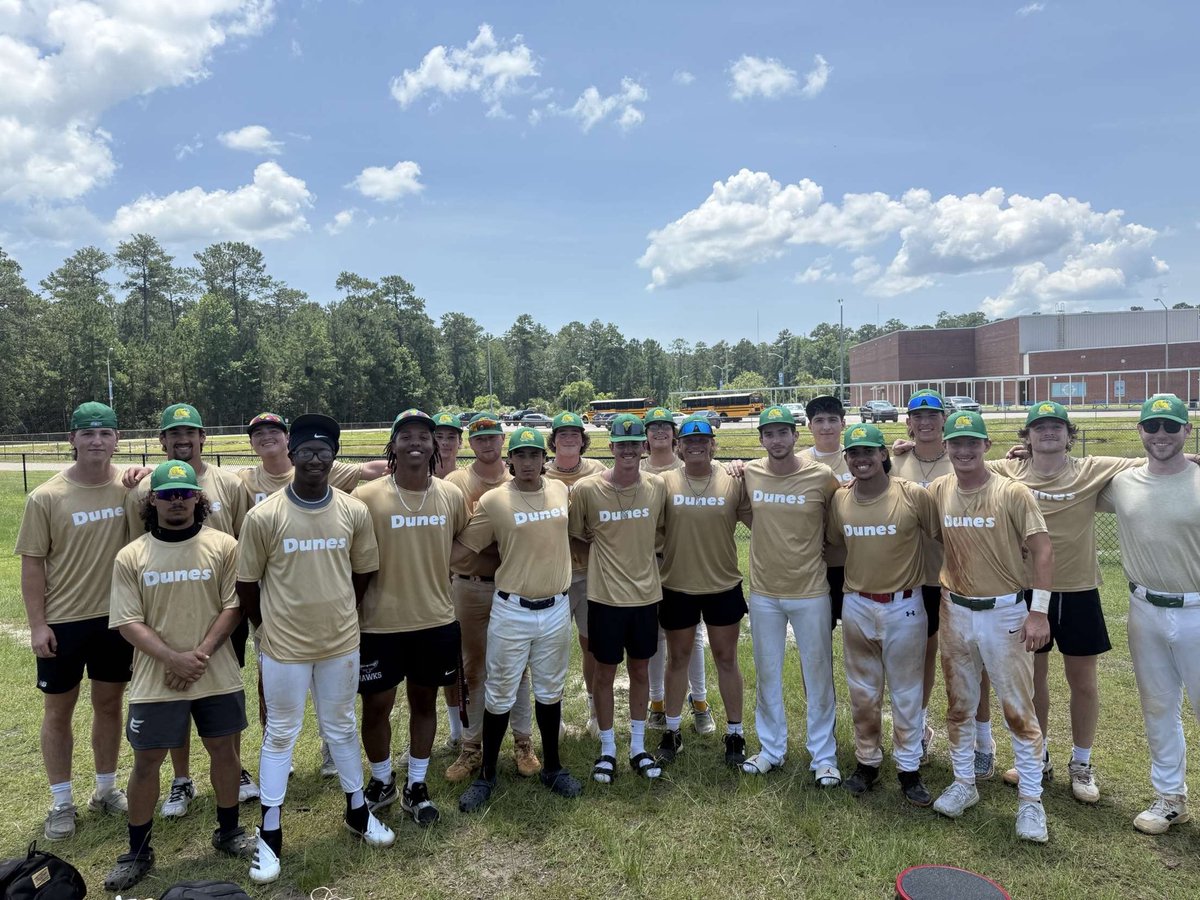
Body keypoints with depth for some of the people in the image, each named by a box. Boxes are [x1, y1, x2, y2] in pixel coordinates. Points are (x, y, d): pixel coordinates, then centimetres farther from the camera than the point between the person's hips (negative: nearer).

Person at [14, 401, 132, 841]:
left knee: (109, 704, 15)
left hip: (117, 616, 2)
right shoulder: (46, 497, -11)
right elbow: (32, 563, -7)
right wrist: (37, 624, -9)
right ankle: (61, 802, 27)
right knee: (58, 710, 11)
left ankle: (106, 789, 33)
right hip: (63, 620, -2)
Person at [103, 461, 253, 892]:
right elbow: (128, 622, -6)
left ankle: (228, 831, 33)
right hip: (155, 679, 0)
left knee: (224, 750, 12)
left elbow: (232, 607, -6)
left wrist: (200, 655, -15)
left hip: (217, 677, 0)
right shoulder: (131, 557, -2)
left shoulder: (223, 546, -4)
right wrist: (174, 658, -17)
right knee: (146, 761, 8)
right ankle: (138, 852, 27)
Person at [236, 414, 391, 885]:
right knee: (280, 734, 12)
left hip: (341, 642, 3)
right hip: (284, 645, -2)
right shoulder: (263, 516, -14)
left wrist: (339, 617, 12)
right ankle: (270, 834, 27)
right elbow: (247, 584, -3)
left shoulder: (355, 512, -6)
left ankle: (357, 811, 37)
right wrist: (271, 628, 6)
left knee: (342, 727, 19)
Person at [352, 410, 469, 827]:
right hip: (380, 623, -2)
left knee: (424, 701, 16)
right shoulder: (366, 496, -12)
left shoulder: (452, 495, -2)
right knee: (376, 705, 11)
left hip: (436, 620, 3)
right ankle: (382, 781, 37)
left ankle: (416, 786, 34)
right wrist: (351, 613, -6)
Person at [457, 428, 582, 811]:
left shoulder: (561, 491, 1)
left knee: (550, 690, 17)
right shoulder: (493, 500, -11)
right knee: (500, 694, 8)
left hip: (556, 609, 3)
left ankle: (552, 767, 33)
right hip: (511, 611, -3)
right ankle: (487, 774, 25)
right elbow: (464, 547, -6)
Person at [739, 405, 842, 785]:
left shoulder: (822, 476, -11)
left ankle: (823, 756, 25)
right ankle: (771, 749, 31)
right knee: (767, 675, 14)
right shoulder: (748, 475, -5)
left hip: (810, 592, -2)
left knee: (818, 675, 9)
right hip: (763, 592, 3)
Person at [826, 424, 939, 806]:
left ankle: (909, 768, 26)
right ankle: (867, 760, 32)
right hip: (856, 606, 3)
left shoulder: (914, 495, -14)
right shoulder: (840, 499, -3)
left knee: (906, 693, 11)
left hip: (903, 606, -3)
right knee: (862, 692, 16)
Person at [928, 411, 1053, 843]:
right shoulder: (937, 491, -2)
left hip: (1005, 612, -3)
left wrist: (1038, 612, -17)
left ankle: (1030, 799, 17)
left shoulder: (1012, 493, -12)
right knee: (959, 705, 14)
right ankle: (964, 783, 30)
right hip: (955, 611, 4)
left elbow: (1042, 549, -12)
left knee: (1019, 709, 4)